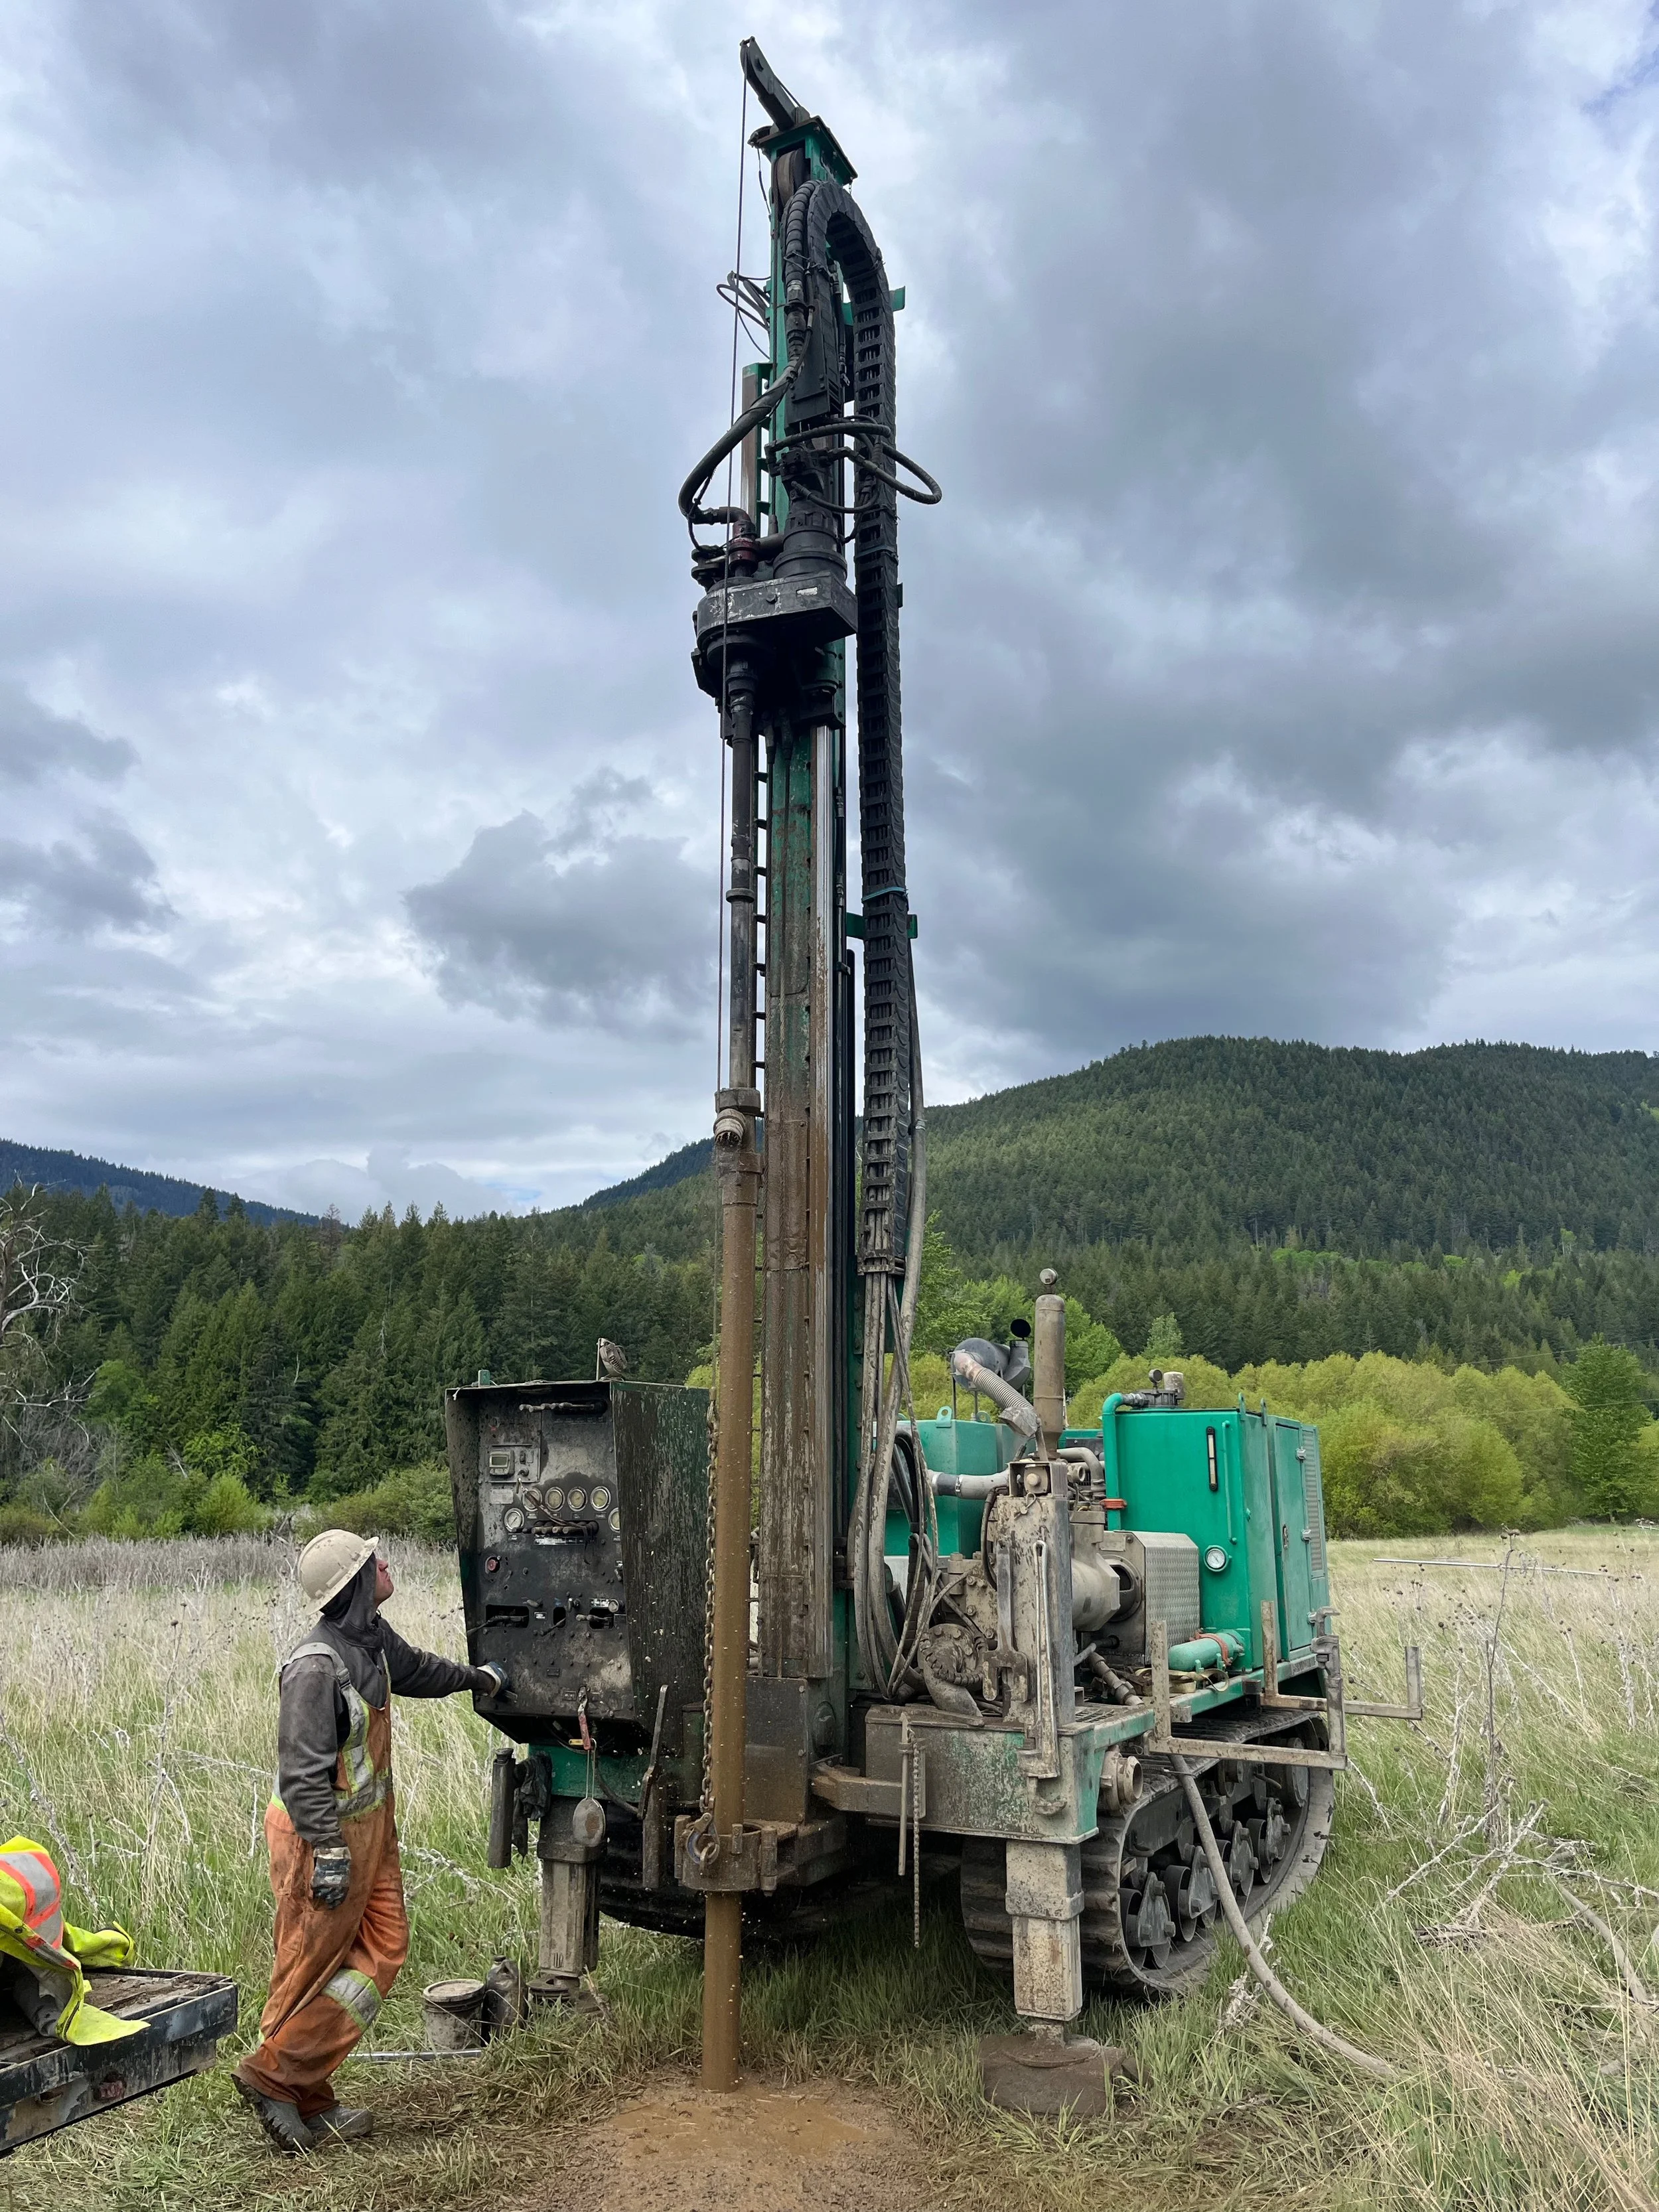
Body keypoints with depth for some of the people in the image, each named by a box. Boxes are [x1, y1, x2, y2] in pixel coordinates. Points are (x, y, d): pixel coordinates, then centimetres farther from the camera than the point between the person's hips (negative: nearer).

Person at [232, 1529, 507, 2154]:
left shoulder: (373, 1639, 3)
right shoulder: (316, 1666, -26)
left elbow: (414, 1668, 26)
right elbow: (303, 1772, -25)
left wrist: (475, 1676, 41)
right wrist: (328, 1852, -24)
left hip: (369, 1824, 9)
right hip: (324, 1832, -9)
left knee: (383, 1949, 10)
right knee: (311, 1964, 4)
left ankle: (311, 2100, 20)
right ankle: (270, 2075, 24)